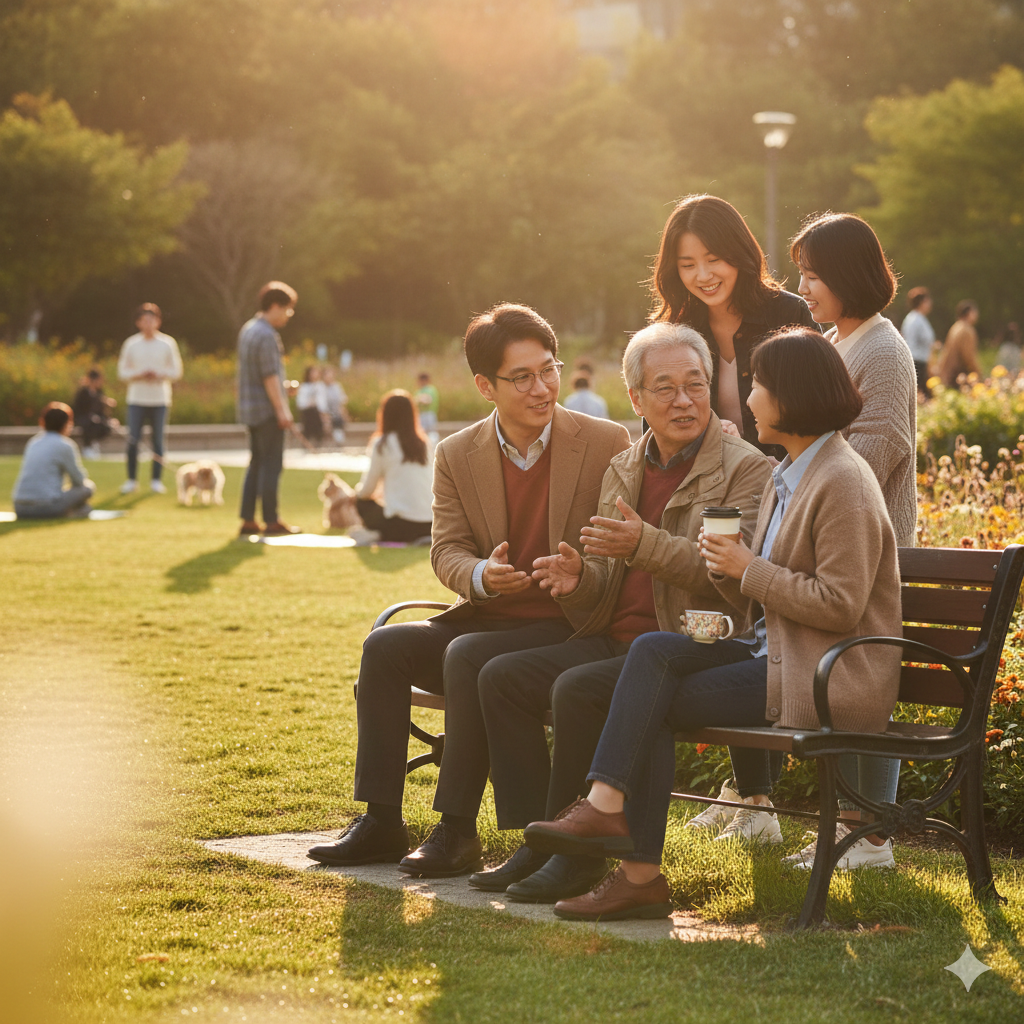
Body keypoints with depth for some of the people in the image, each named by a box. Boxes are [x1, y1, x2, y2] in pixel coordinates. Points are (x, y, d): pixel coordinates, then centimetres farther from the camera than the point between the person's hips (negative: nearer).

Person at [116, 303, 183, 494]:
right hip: (136, 399, 0)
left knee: (157, 440, 2)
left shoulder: (167, 344, 3)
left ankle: (156, 480, 10)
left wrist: (159, 374, -12)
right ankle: (131, 480, 4)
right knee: (133, 440, -5)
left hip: (160, 401, 0)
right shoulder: (131, 344, 3)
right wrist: (139, 374, -12)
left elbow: (176, 372, 6)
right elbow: (122, 372, 6)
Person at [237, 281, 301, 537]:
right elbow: (270, 376, -21)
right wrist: (281, 410, -20)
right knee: (271, 465, -5)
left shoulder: (248, 329, 14)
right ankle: (271, 522, -2)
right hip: (267, 409, -10)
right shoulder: (266, 336, -17)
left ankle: (248, 520, 12)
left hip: (250, 408, 10)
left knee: (256, 464, 12)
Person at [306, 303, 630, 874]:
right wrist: (482, 576, -21)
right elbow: (447, 550, 4)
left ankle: (456, 829, -23)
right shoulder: (457, 455, 7)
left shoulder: (607, 444, -4)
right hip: (487, 617, 5)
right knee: (385, 646, -18)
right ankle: (381, 822, -12)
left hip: (568, 627, -5)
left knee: (467, 656, -30)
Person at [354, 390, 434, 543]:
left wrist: (359, 489, 30)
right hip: (429, 528, 4)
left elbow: (366, 491, 4)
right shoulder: (427, 444, 9)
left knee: (362, 502, 20)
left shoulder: (382, 444, -2)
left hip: (400, 526, -4)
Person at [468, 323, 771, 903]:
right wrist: (578, 579, -3)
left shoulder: (746, 469, -5)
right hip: (617, 638, 8)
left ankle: (577, 854, -15)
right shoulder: (623, 470, 17)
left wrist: (645, 544, -27)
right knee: (502, 677, -8)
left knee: (578, 689, -29)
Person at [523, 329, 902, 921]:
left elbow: (840, 605, -20)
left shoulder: (843, 484, -13)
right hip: (777, 652, 9)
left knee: (656, 704, -14)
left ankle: (642, 875, -11)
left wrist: (751, 570, -13)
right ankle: (607, 806, -19)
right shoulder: (787, 477, 18)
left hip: (828, 675, -9)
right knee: (654, 651, -12)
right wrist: (730, 569, -3)